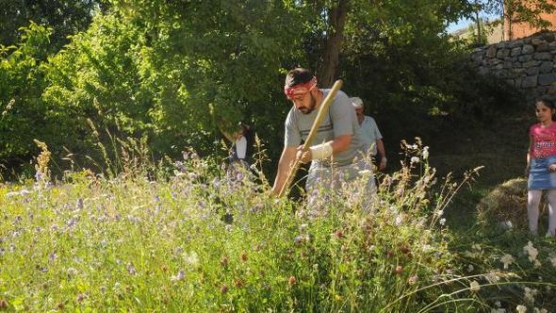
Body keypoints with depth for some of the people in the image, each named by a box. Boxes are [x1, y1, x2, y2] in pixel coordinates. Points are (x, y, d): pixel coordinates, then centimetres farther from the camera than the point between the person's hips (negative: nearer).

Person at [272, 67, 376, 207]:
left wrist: (314, 152, -46)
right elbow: (289, 154, -7)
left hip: (353, 165, -4)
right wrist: (276, 192, -11)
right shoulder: (294, 115, -8)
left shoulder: (337, 100, -22)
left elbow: (343, 142, -30)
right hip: (321, 168, 4)